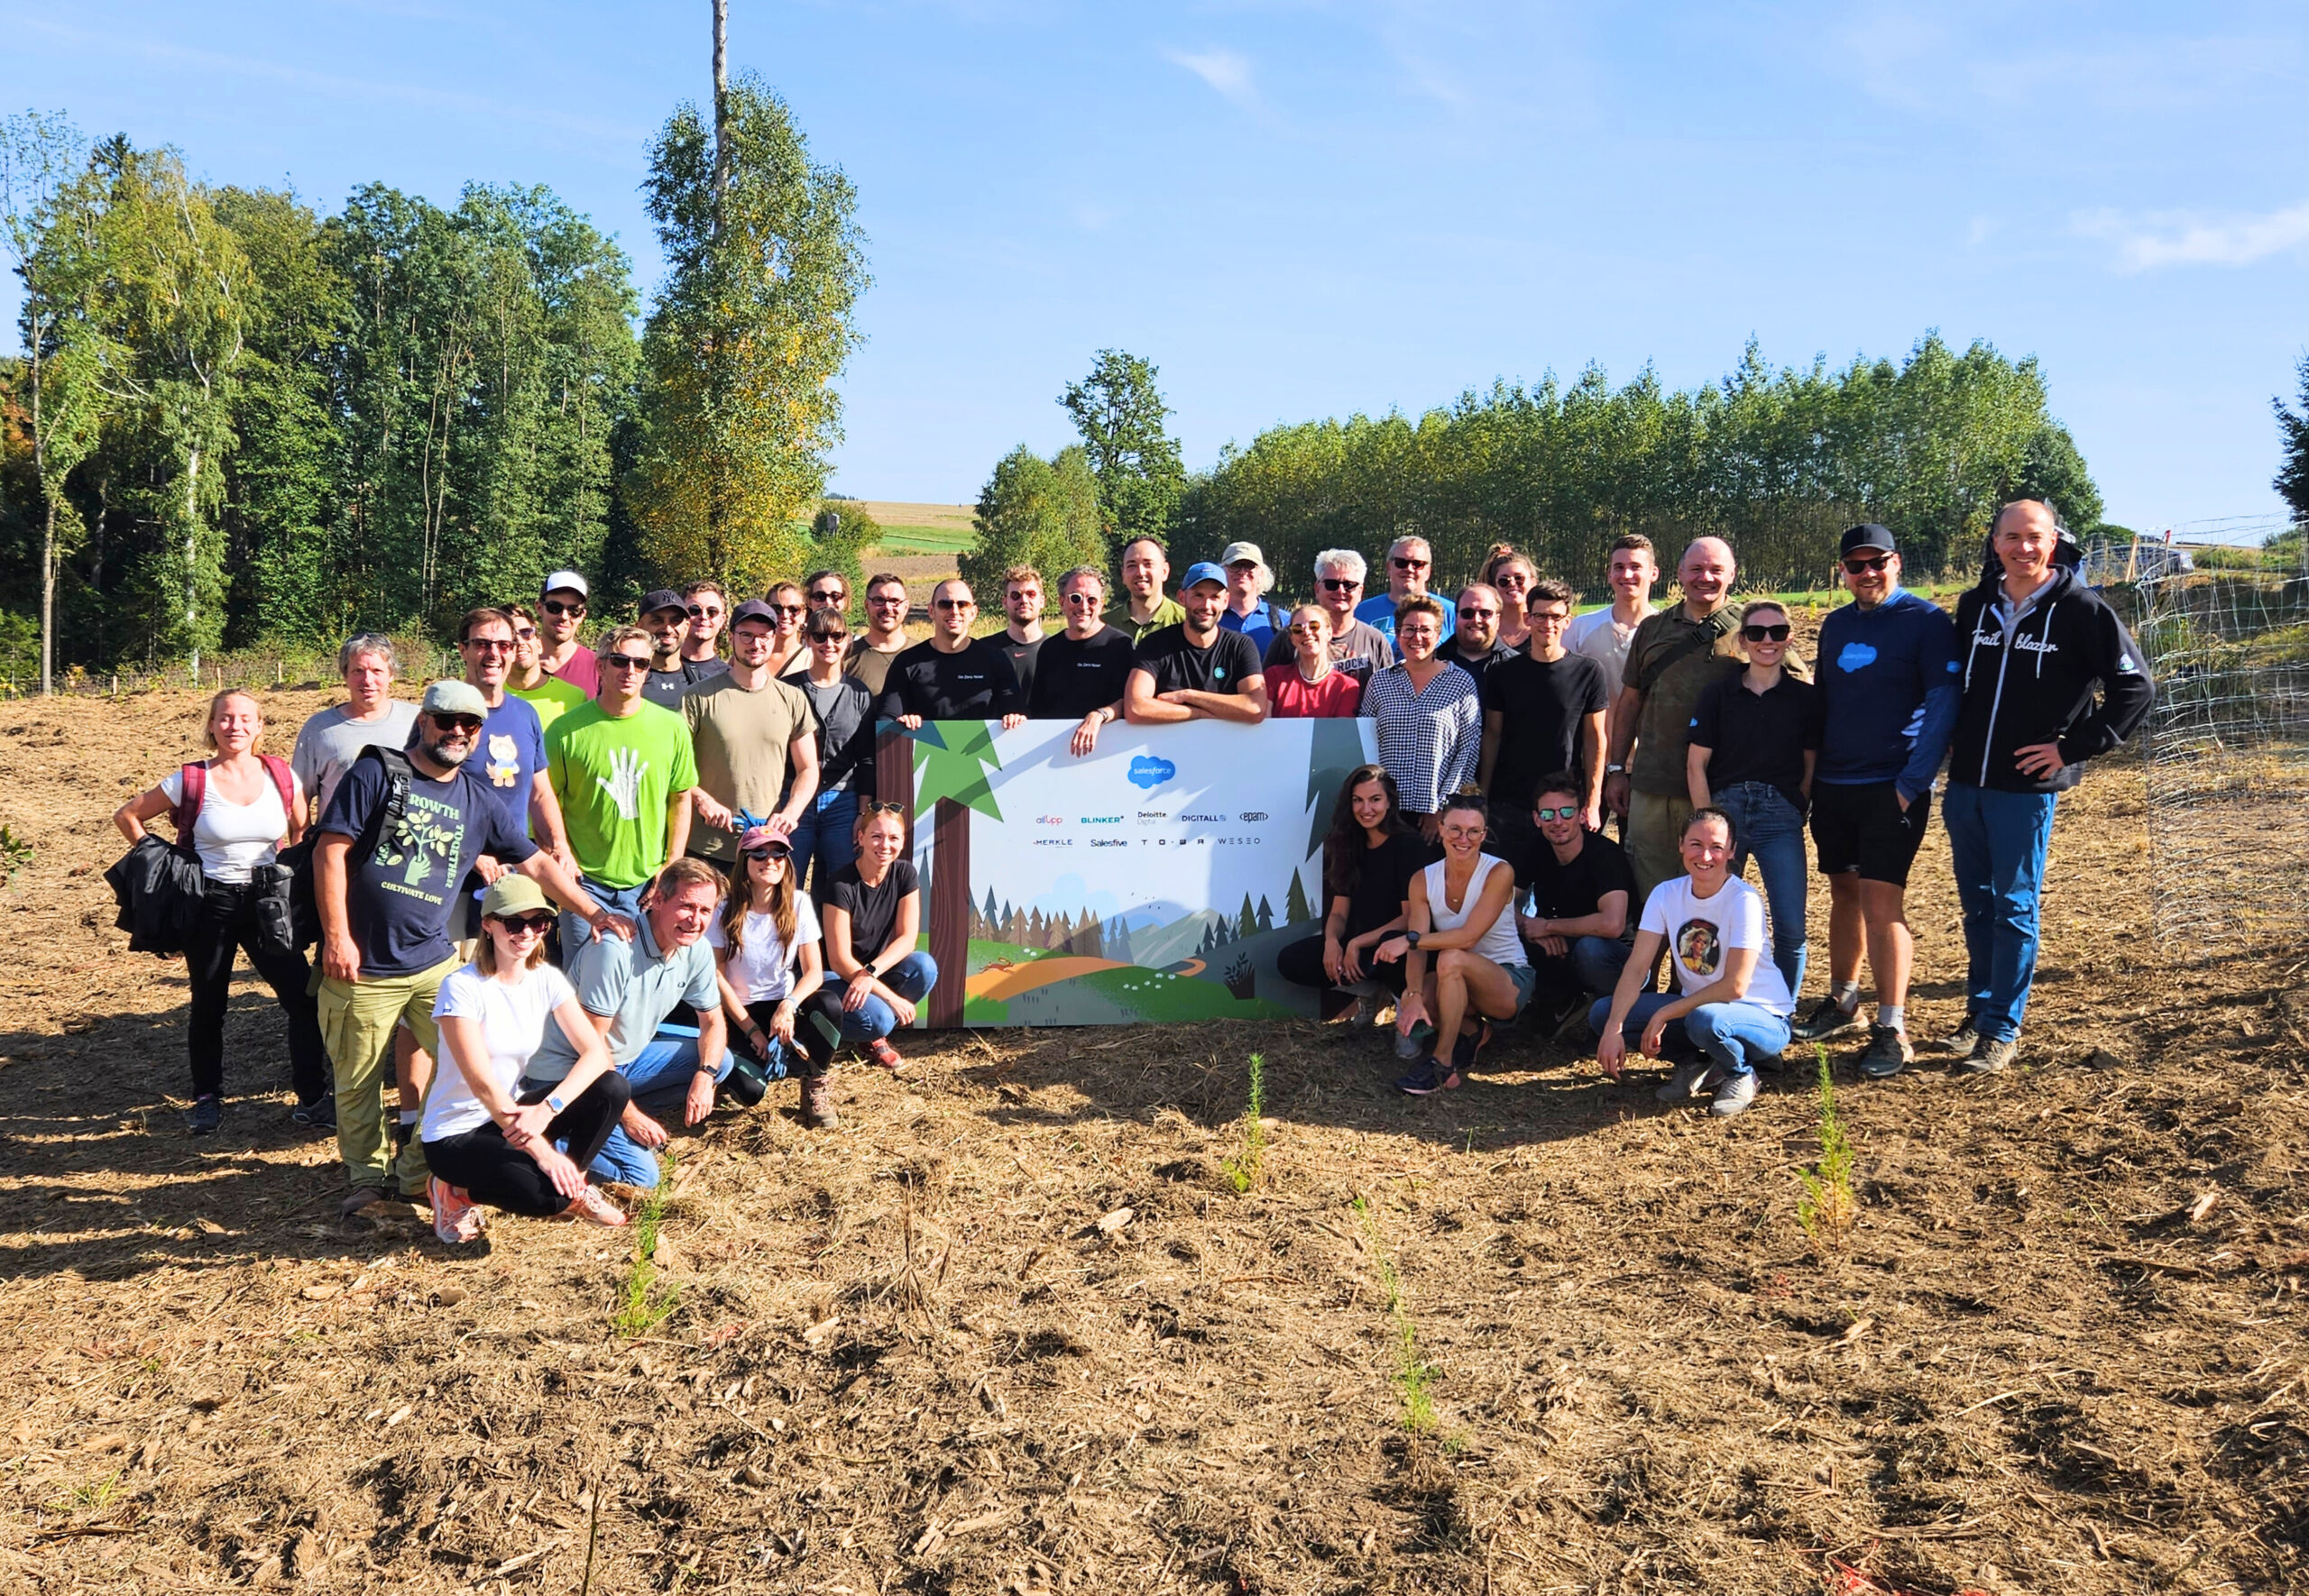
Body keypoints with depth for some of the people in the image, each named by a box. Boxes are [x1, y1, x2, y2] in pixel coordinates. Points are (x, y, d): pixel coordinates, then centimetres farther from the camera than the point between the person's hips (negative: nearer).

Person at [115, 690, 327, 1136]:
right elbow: (127, 816, 5)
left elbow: (301, 831, 13)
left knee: (304, 998, -6)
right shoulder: (190, 781, -8)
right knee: (208, 1005, 11)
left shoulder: (283, 777, -2)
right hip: (209, 904, -1)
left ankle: (311, 1099, 4)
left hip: (266, 900, 1)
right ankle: (207, 1098, 30)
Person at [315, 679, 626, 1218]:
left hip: (434, 965, 4)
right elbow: (330, 852, -9)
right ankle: (369, 1175, 31)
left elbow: (536, 863, 14)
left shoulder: (479, 800, 9)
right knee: (358, 1081, 8)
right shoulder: (377, 774, -4)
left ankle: (417, 1172, 15)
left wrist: (593, 912, 9)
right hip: (362, 968, -4)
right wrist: (337, 936, -13)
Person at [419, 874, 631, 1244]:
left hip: (510, 1117, 6)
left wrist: (547, 1109, -30)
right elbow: (482, 1084, -24)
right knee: (546, 1194, -30)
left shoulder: (547, 980, -2)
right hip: (455, 1134, -6)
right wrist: (541, 1151, -29)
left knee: (612, 1088, -17)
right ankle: (458, 1191, 0)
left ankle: (573, 1187, 3)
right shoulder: (462, 987, -19)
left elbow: (596, 1053, -13)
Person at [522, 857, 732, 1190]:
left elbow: (713, 1022, 6)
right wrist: (629, 1115, -20)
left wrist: (704, 1076, -15)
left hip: (629, 1057, 8)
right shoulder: (615, 949, -28)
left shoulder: (697, 950, -7)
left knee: (719, 1061, -4)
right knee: (639, 1177, -16)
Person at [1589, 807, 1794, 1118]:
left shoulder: (1743, 900, -20)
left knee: (1704, 1019, -39)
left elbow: (1734, 987, -23)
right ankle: (1696, 1064, 5)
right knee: (1602, 1013, -12)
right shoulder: (1666, 894, -4)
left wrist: (1664, 1015, -22)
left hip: (1763, 1019, -5)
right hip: (1695, 1005, 5)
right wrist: (1613, 1029, -23)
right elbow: (1637, 967, -10)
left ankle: (1741, 1075, -4)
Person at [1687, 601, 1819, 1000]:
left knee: (1791, 929, -7)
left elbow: (1811, 766, 8)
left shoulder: (1805, 697, 4)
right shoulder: (1719, 695, 4)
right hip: (1725, 807, 0)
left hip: (1781, 817, 0)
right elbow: (1695, 764, 3)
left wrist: (1794, 814, -1)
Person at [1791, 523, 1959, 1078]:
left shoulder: (1926, 621, -6)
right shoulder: (1835, 625, 12)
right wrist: (1811, 773, 10)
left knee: (1882, 902, -9)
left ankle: (1892, 1030, -3)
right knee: (1844, 894, 15)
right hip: (1832, 785, 6)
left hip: (1892, 788, -6)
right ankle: (1841, 1002, 28)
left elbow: (1944, 706, -10)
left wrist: (1913, 783, -15)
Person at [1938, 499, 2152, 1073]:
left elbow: (2135, 688, -6)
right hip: (1965, 783, 5)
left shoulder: (2081, 609, -7)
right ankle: (1980, 1011, 25)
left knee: (2015, 907, 0)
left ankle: (2002, 1028, 8)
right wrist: (1954, 741, 11)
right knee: (1977, 905, 13)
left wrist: (2072, 748, -9)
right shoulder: (1975, 605, 8)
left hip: (2027, 786, -5)